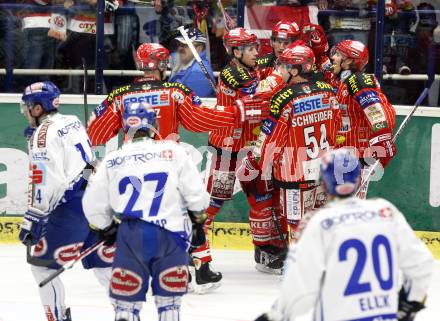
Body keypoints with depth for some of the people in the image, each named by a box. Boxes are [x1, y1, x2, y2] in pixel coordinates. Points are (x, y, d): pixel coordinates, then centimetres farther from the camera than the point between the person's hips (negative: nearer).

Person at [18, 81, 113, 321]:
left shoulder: (43, 134, -10)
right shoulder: (72, 122, 16)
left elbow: (44, 182, -17)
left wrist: (32, 220, -17)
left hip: (72, 206, -8)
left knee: (42, 264, 0)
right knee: (103, 264, 12)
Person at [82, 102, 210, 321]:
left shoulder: (112, 161, 2)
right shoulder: (173, 152, -3)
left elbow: (93, 205, 8)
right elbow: (196, 194, -1)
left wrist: (106, 228, 26)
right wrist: (197, 214, 21)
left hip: (131, 237, 0)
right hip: (170, 236, 0)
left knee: (126, 303, 6)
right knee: (169, 303, 11)